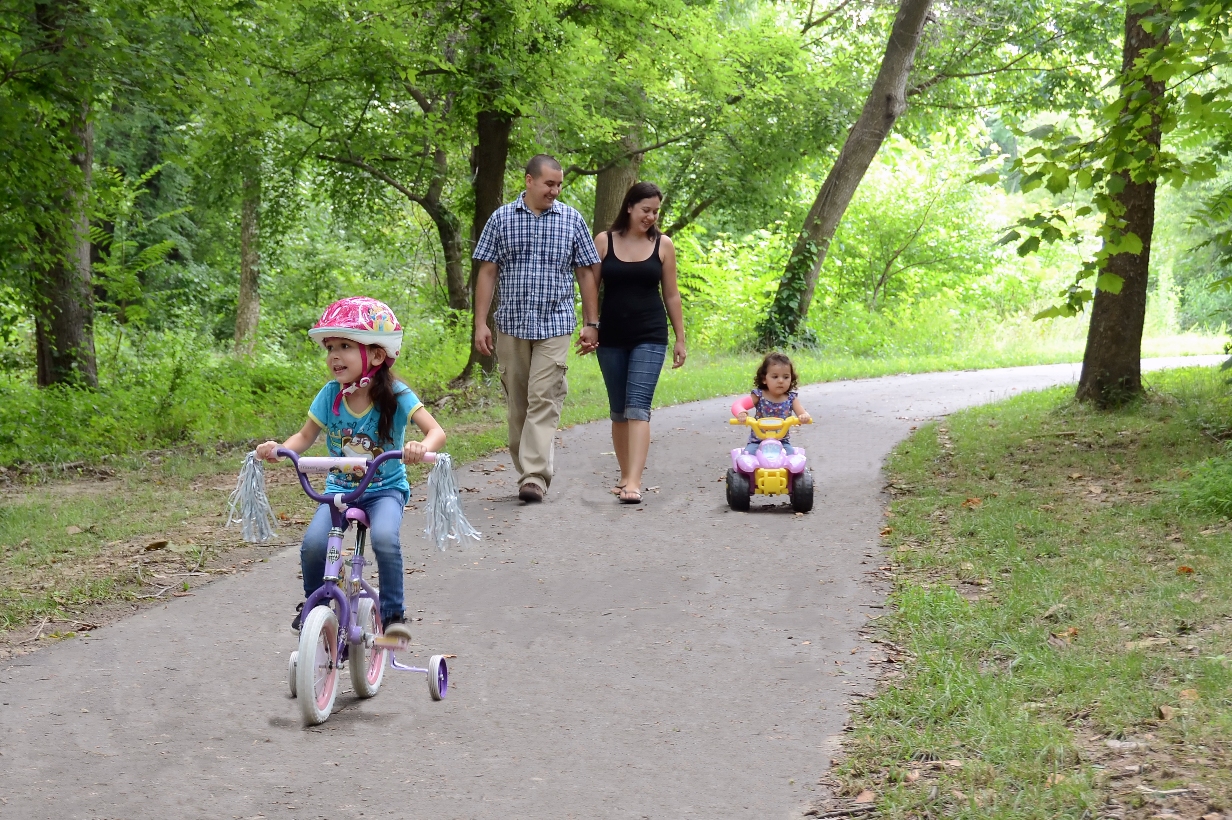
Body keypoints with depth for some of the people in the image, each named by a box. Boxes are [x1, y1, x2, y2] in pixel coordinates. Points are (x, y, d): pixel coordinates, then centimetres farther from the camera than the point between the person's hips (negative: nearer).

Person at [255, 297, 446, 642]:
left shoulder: (395, 395, -15)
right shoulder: (330, 395, -6)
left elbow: (436, 431, -22)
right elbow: (305, 436, 4)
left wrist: (422, 447, -46)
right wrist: (278, 448, -17)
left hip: (385, 488, -3)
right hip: (339, 488, 3)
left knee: (385, 538, -32)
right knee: (313, 543, -22)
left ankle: (393, 614, -10)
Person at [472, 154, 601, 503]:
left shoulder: (572, 220, 5)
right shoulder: (501, 219, 5)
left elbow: (586, 273, 7)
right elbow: (487, 272, 5)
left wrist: (591, 323, 3)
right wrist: (480, 323, -2)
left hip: (554, 326, -2)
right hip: (511, 325, 2)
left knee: (544, 400, -12)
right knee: (517, 404, 7)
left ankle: (535, 477, -16)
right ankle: (528, 472, 17)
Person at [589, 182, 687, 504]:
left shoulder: (663, 245, 3)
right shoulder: (604, 241, 2)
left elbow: (671, 294, 8)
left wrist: (680, 339, 8)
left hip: (650, 337, -2)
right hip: (611, 338, 2)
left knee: (638, 406, -14)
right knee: (618, 410, 9)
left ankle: (634, 481, -21)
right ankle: (625, 475, 22)